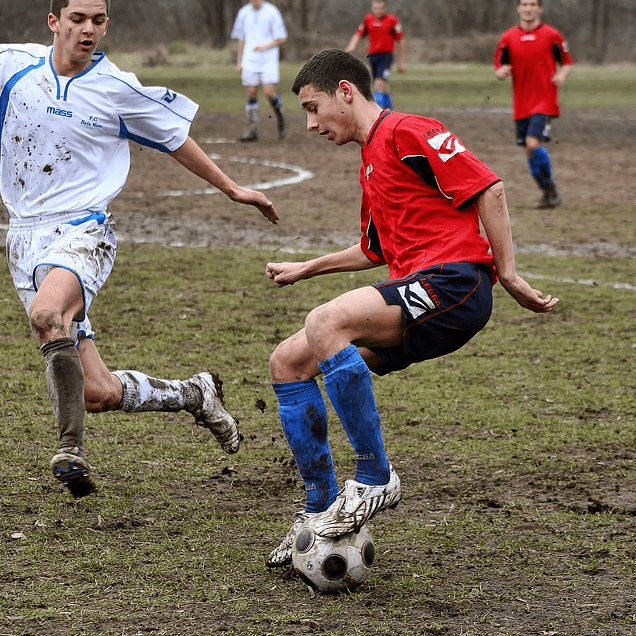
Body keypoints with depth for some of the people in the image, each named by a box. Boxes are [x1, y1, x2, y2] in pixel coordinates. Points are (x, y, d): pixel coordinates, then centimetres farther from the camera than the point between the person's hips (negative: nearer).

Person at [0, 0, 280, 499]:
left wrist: (230, 187, 19)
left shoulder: (119, 90, -1)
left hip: (82, 231, -3)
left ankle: (72, 444, -25)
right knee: (99, 393, -1)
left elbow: (175, 136, 14)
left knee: (46, 312, -38)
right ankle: (194, 395, 26)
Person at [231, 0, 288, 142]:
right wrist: (239, 62, 13)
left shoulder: (272, 12, -2)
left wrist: (266, 46, -14)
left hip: (269, 60, -3)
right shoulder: (243, 13, 10)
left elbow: (282, 38, 0)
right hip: (250, 61, 3)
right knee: (251, 93, -2)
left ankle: (280, 118, 13)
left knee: (269, 92, -14)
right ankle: (252, 129, 2)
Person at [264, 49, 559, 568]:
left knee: (326, 322, -32)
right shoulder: (371, 161, 25)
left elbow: (488, 189, -11)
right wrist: (306, 269, 38)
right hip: (415, 289, 10)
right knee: (288, 362, 4)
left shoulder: (406, 132, -5)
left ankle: (375, 479, -22)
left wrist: (508, 274, -11)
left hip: (454, 281, -10)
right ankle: (321, 510, 9)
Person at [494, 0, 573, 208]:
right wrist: (502, 72, -16)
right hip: (521, 104, 4)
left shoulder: (552, 35, 0)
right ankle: (548, 192, 23)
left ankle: (551, 186, -1)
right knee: (528, 150, 6)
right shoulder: (508, 38, 6)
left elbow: (566, 61, 11)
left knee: (533, 143, -20)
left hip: (545, 101, -4)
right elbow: (499, 69, 8)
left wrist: (562, 74, -11)